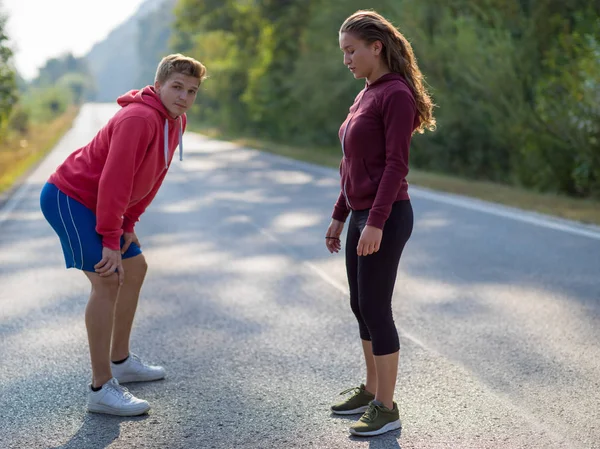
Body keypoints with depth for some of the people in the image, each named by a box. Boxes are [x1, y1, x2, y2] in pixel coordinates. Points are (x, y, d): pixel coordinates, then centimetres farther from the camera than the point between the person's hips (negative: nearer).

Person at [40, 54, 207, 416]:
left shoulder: (176, 122, 5)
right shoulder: (139, 118, -25)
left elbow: (151, 178, 10)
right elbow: (115, 180, -29)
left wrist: (128, 225, 4)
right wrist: (111, 241, -27)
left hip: (95, 204, 10)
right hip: (68, 198, -10)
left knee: (135, 269, 17)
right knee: (107, 279, -18)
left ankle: (120, 361, 30)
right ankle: (102, 389, -16)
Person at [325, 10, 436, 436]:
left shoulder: (396, 94, -13)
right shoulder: (365, 96, 14)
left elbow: (396, 164, -19)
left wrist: (376, 223, -23)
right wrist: (339, 217, 18)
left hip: (385, 218, -9)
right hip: (360, 215, 9)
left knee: (376, 309, -4)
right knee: (362, 306, 15)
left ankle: (387, 408, 7)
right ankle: (371, 390, 28)